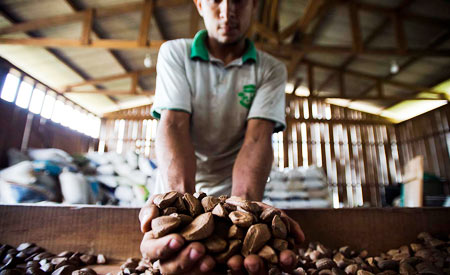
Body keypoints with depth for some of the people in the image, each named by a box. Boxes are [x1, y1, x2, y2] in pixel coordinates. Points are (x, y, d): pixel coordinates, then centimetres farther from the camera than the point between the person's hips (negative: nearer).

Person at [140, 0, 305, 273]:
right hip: (179, 188, 0)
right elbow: (174, 125, -18)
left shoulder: (272, 70, -4)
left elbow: (258, 137, -17)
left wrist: (245, 203, -36)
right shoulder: (174, 53, -5)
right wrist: (180, 199, -35)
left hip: (235, 190, 1)